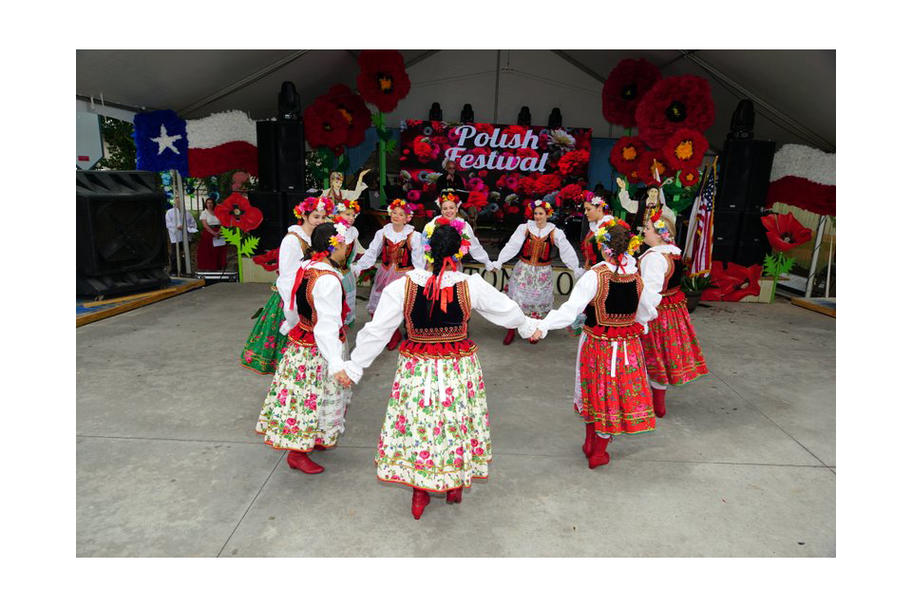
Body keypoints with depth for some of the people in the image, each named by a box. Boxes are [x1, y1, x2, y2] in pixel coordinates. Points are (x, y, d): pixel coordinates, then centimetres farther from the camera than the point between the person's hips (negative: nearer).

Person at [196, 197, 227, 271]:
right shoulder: (204, 213, 3)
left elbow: (222, 224, 5)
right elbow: (205, 225, -8)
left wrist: (219, 232, -13)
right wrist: (214, 233, -17)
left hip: (218, 234, 3)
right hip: (208, 234, -3)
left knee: (219, 251, -1)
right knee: (208, 252, -5)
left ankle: (219, 267, 2)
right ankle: (209, 268, -4)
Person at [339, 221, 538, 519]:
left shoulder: (402, 286, -17)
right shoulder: (471, 285, -15)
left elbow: (376, 331, -11)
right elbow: (508, 310, 1)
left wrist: (354, 366, 3)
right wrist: (528, 327, 23)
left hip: (416, 368, -1)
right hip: (459, 367, 1)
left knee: (417, 421, 16)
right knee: (457, 420, 20)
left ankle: (419, 492, 31)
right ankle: (455, 485, 39)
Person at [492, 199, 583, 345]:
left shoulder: (555, 232, -4)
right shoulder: (524, 228, -4)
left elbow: (567, 251, -5)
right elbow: (512, 246, -10)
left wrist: (576, 269, -10)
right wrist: (499, 262, -19)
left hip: (542, 272, 0)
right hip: (523, 269, 0)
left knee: (538, 302, 9)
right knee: (516, 299, 2)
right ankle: (511, 330, 17)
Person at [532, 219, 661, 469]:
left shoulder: (594, 276, -19)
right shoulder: (637, 277, -4)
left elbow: (571, 309, -28)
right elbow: (647, 312, 9)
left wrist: (542, 326, -29)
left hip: (597, 344, -2)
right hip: (628, 345, 3)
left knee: (595, 390, 19)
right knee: (613, 393, 15)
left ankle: (590, 443, 35)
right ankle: (598, 452, 25)